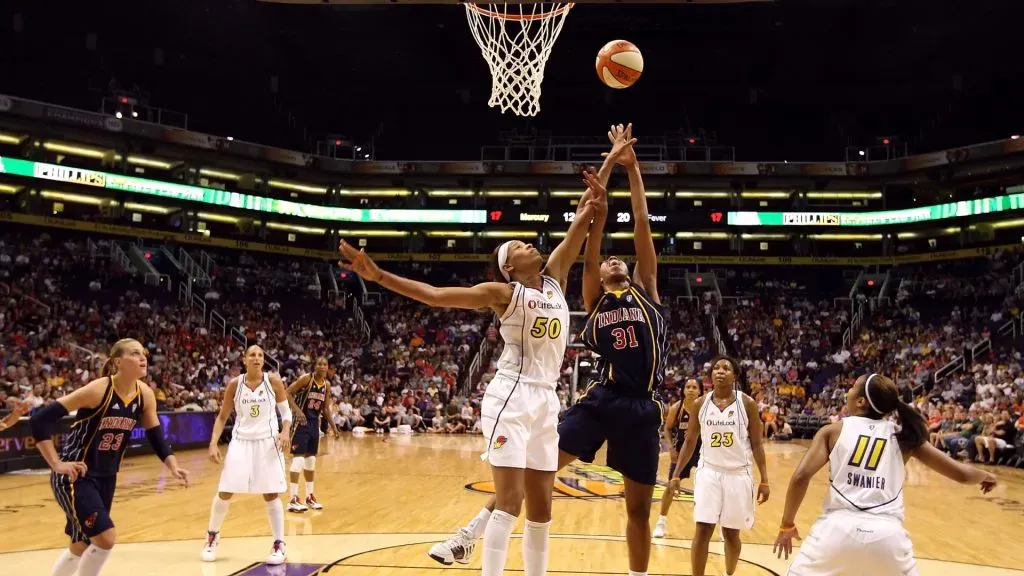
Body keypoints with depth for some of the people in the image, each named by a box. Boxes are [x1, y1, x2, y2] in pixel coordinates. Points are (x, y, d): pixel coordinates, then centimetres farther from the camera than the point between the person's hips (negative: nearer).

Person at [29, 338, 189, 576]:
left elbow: (156, 436, 6)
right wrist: (57, 464, -24)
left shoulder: (146, 395, -5)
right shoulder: (98, 390, -24)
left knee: (82, 544, 17)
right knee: (105, 538, -15)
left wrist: (173, 466, -10)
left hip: (106, 477, 7)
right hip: (75, 476, -7)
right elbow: (39, 420, -24)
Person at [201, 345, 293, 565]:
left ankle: (279, 545, 10)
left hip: (268, 442, -1)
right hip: (241, 441, 1)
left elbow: (286, 411, 2)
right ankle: (212, 536, 28)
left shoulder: (273, 381, -6)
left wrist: (285, 432, -15)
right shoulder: (235, 384, -4)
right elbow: (222, 417, 5)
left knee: (271, 495, -1)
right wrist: (213, 443, -5)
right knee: (224, 492, 4)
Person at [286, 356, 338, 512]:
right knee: (298, 459, -10)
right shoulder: (306, 378, -13)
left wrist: (333, 426, 10)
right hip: (301, 421, -7)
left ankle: (309, 496, 22)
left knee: (311, 460, 12)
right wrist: (297, 410, -26)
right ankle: (293, 499, -7)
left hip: (315, 423, 7)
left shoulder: (327, 385, 7)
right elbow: (288, 393, -15)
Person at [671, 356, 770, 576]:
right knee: (703, 530, -8)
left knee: (731, 533, 10)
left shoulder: (747, 404, -5)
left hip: (738, 474, 0)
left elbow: (757, 444, 0)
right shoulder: (700, 404, 0)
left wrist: (764, 480, -4)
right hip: (708, 472, 1)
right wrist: (676, 475, 3)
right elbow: (690, 442, 7)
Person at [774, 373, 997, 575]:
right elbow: (961, 474, 15)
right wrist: (985, 476, 38)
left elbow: (801, 477, -3)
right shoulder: (904, 437, 14)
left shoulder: (833, 431, 9)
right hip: (886, 532, 2)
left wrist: (787, 525, 9)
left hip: (838, 527, -2)